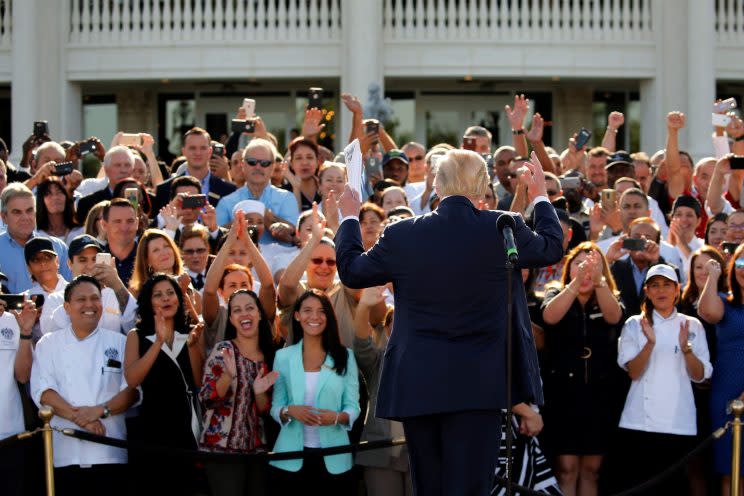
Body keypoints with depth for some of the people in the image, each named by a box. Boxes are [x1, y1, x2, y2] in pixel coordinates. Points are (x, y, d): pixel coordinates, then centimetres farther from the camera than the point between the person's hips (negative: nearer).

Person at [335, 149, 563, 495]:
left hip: (417, 387, 2)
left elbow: (351, 270, 12)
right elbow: (552, 247, 15)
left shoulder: (401, 236, -4)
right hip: (477, 387, -2)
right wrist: (540, 196, 33)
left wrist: (349, 218, 29)